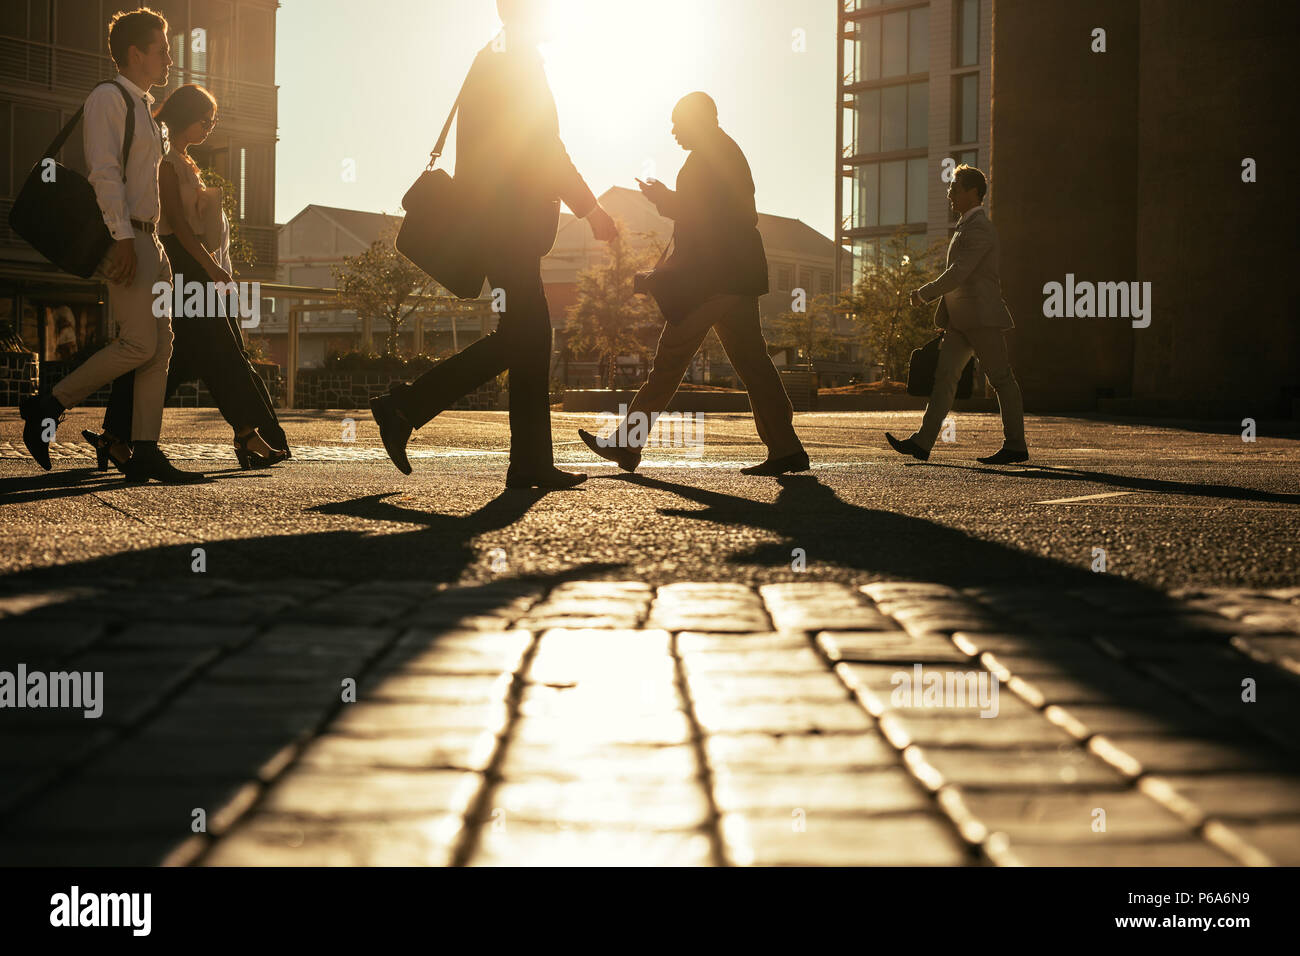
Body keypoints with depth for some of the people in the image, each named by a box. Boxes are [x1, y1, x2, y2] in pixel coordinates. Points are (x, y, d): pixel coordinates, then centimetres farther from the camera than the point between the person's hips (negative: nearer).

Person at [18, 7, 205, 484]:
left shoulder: (145, 109, 23)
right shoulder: (108, 98, -5)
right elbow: (105, 172, -15)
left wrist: (151, 239, 19)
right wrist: (122, 238, -23)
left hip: (148, 239, 9)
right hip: (125, 236, -9)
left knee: (161, 345, 1)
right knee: (139, 343, -16)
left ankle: (144, 452, -1)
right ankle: (47, 408, -5)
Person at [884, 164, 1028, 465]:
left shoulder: (980, 228, -12)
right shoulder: (965, 226, 20)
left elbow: (958, 273, -20)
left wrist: (924, 294, -10)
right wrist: (943, 315, 23)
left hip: (982, 317, -10)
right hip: (961, 321, 10)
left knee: (1002, 379, -1)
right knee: (944, 376, -1)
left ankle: (1016, 446, 5)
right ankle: (922, 442, -8)